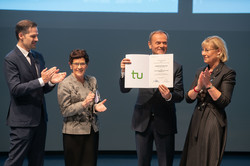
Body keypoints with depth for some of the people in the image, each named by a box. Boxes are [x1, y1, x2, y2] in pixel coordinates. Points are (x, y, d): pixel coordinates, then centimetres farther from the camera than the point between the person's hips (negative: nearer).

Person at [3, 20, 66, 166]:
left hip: (40, 118, 8)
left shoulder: (38, 57, 13)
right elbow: (15, 89, -19)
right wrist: (41, 81, -24)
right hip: (23, 120, -7)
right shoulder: (11, 59, -10)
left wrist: (51, 82, -7)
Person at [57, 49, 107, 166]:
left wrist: (97, 107, -7)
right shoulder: (64, 85, -7)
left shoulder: (92, 81, 8)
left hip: (92, 130, 4)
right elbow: (65, 111, -9)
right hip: (74, 132, -4)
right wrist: (84, 104, -21)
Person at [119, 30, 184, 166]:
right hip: (143, 121, 1)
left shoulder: (176, 67, 0)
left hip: (164, 123, -1)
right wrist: (124, 72, -19)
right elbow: (124, 89, -1)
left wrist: (169, 96, -28)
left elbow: (180, 96, -5)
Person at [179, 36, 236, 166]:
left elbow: (224, 101, -15)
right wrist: (198, 87, -14)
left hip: (213, 121, -6)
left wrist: (208, 84, -19)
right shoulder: (201, 72, 11)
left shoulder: (228, 73, -7)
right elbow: (188, 98, 5)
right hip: (197, 120, 6)